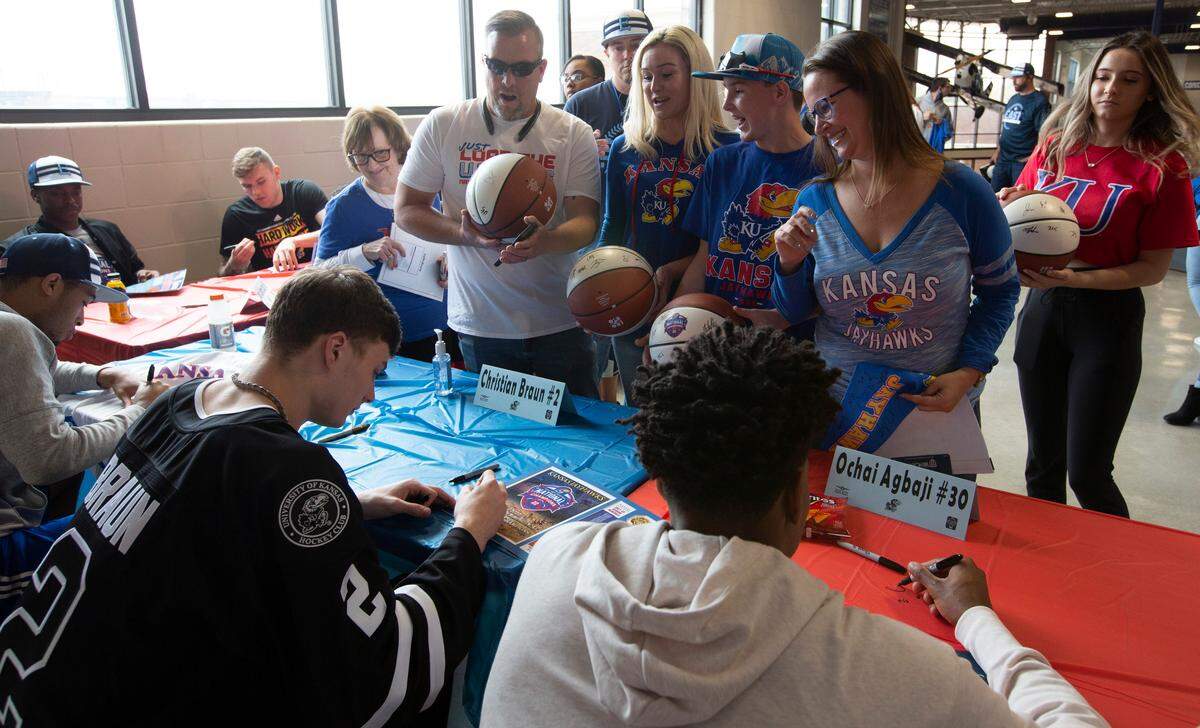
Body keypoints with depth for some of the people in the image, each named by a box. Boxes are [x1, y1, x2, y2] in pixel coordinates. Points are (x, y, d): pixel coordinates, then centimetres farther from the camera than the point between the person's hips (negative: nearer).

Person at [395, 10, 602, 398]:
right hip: (478, 324, 1)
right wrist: (464, 233, -16)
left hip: (560, 323, 0)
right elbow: (406, 210, 3)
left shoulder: (573, 134, -1)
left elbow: (586, 221, -7)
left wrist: (543, 241, -30)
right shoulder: (442, 126, 0)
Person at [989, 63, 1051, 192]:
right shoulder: (1013, 99, 15)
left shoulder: (1039, 101, -8)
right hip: (1002, 159, 7)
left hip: (1022, 162, -7)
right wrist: (998, 150, 15)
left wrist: (1032, 157, -17)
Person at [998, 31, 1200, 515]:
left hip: (1109, 316, -4)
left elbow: (1153, 268, -8)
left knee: (1087, 472, -2)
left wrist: (1075, 278, -22)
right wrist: (1010, 208, -7)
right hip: (1042, 309, 4)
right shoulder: (1056, 144, 5)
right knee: (1043, 464, 14)